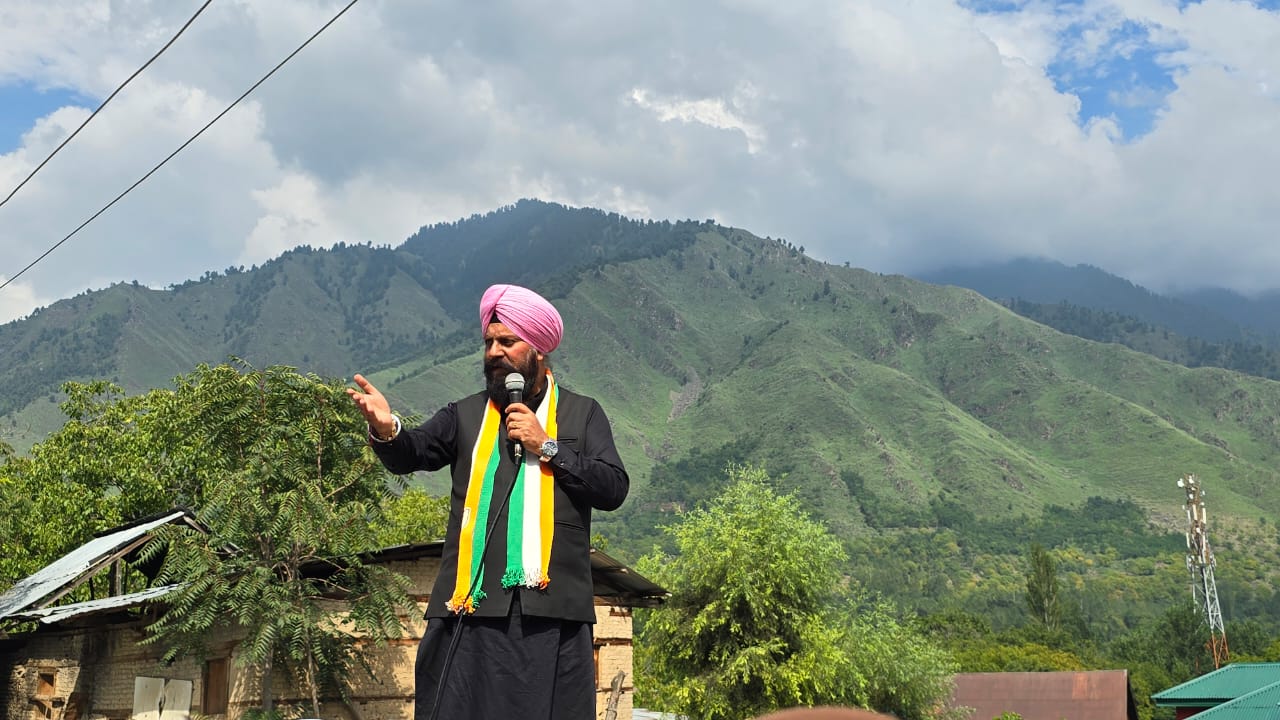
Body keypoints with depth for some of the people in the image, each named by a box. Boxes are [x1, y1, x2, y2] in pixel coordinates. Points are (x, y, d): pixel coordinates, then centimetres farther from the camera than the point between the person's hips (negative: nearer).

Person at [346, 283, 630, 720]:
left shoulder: (582, 414, 11)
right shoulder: (466, 414, 15)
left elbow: (613, 488, 0)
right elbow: (411, 454, -2)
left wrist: (547, 447, -6)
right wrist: (385, 429, -24)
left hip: (551, 608, -1)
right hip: (473, 605, 1)